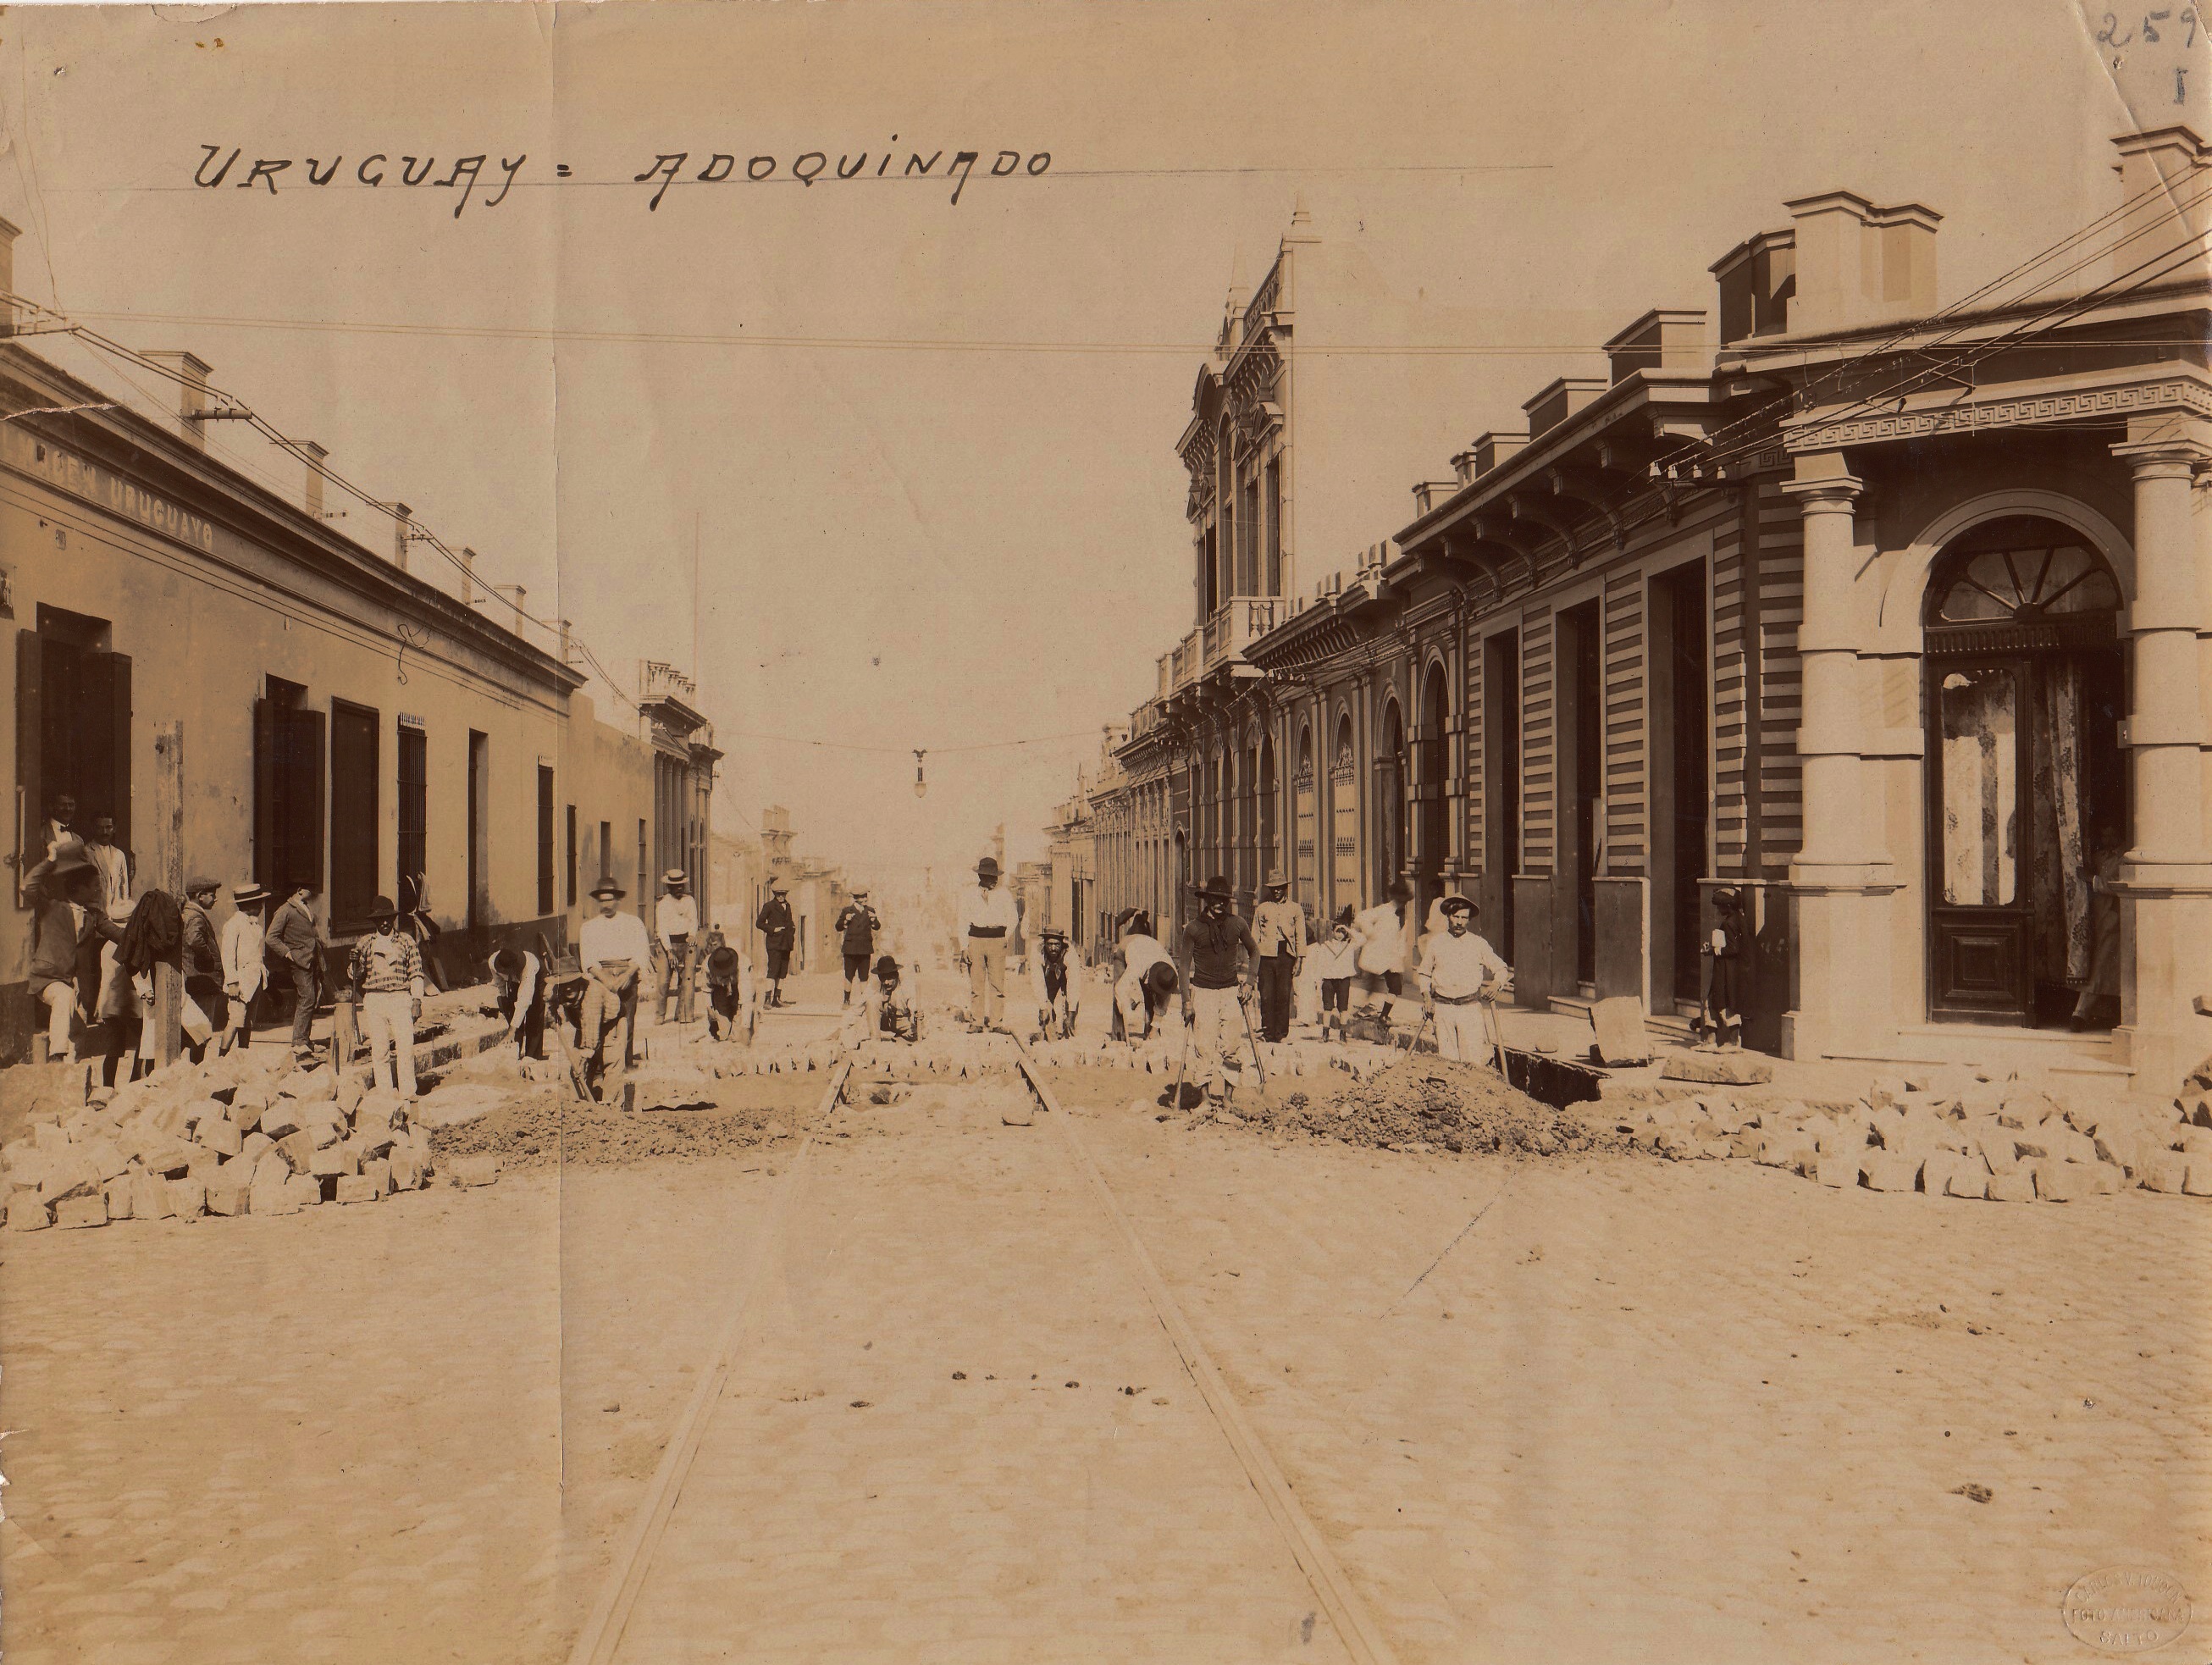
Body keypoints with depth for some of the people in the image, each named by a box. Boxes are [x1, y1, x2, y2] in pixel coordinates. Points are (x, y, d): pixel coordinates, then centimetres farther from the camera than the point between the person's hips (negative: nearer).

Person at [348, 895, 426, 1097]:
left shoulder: (406, 941, 8)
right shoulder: (365, 943, 11)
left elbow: (416, 973, 5)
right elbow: (353, 975, 11)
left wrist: (417, 999, -4)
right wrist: (354, 964, -11)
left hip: (400, 999, -1)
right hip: (374, 1000, 1)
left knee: (405, 1047, -8)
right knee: (379, 1049, 1)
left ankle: (407, 1092, -2)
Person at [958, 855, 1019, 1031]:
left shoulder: (1004, 895, 12)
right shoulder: (969, 896, 10)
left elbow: (1013, 918, 16)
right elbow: (963, 923, 7)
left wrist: (1004, 938, 6)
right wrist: (964, 948, -1)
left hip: (997, 941, 0)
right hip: (975, 939, 0)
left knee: (997, 982, -4)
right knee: (976, 983, -1)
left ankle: (994, 1022, 2)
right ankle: (976, 1021, 5)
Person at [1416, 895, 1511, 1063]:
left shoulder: (1478, 944, 7)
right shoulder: (1436, 942, 9)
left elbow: (1501, 968, 16)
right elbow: (1423, 973, 20)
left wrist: (1496, 985, -4)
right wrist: (1427, 996, 6)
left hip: (1470, 1007, -1)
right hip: (1443, 1007, 1)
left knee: (1473, 1059, -11)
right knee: (1447, 1060, -3)